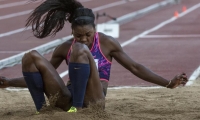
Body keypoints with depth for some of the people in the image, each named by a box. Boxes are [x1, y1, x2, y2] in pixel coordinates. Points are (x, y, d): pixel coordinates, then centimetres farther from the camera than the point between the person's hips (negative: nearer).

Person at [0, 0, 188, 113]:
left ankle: (77, 108, -33)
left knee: (80, 50, -28)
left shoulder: (107, 43, 3)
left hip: (92, 100, -3)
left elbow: (135, 67, 5)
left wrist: (168, 83, -2)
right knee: (32, 57, -13)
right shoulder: (64, 49, 11)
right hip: (67, 99, 4)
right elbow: (40, 74, 21)